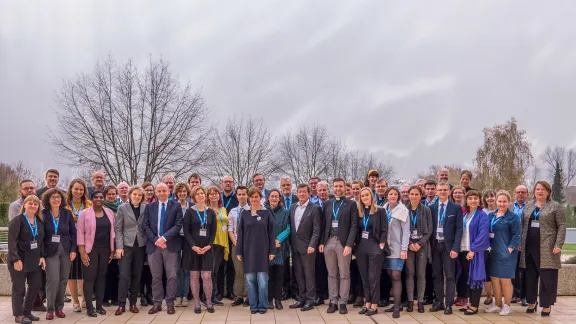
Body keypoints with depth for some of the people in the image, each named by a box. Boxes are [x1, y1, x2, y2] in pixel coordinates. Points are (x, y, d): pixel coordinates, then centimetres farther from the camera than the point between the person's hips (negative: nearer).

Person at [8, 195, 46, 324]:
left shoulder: (40, 221, 9)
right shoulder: (17, 220, -10)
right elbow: (11, 241, -15)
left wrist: (42, 256, 2)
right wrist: (16, 259, -20)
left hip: (35, 260, 6)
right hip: (19, 260, -6)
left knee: (35, 286, 8)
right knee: (19, 288, 3)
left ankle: (27, 311, 24)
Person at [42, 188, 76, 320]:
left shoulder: (67, 213, 3)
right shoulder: (43, 214, -4)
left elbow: (73, 233, 6)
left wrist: (73, 250, -2)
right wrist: (41, 253, -7)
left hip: (66, 251, 3)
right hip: (50, 251, -2)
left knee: (63, 280, 6)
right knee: (53, 280, -10)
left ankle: (59, 307, 19)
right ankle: (50, 309, 3)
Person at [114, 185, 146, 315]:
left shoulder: (145, 208, 4)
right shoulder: (122, 208, -1)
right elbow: (118, 229, -3)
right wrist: (119, 246, -10)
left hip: (140, 246, 2)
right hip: (126, 245, -2)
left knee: (137, 275, 6)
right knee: (124, 275, -7)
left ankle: (133, 303, 15)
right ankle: (121, 304, -1)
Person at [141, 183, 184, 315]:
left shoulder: (176, 206, 2)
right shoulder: (149, 207, 9)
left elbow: (178, 225, -7)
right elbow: (145, 226, 2)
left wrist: (164, 238, -16)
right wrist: (155, 240, -11)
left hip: (171, 245, -2)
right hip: (153, 245, 2)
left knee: (171, 276, 1)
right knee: (156, 276, 8)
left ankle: (170, 303, 10)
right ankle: (157, 303, 16)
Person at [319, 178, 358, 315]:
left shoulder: (351, 204, 0)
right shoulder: (327, 204, 12)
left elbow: (354, 225, -5)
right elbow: (324, 224, 12)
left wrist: (349, 244, -13)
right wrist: (321, 242, 3)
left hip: (343, 243, -3)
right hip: (328, 242, 4)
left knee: (344, 274, 1)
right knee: (332, 274, 8)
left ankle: (342, 303, 7)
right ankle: (333, 302, 13)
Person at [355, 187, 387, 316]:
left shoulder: (380, 211, -4)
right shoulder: (358, 212, 8)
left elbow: (384, 230, -6)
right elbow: (356, 230, 12)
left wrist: (381, 246, -12)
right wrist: (354, 244, 4)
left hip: (375, 247, -5)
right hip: (361, 247, 5)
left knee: (373, 277, -2)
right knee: (364, 277, 9)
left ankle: (374, 305, 4)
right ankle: (367, 303, 17)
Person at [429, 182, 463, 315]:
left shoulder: (456, 208, -2)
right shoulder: (432, 208, 7)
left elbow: (459, 229, -5)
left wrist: (455, 248, -12)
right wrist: (430, 245, -1)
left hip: (448, 246, -3)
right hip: (435, 245, 3)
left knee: (449, 275, 1)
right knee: (437, 275, 9)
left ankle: (449, 304, 5)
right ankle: (438, 302, 18)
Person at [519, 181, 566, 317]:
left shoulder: (556, 206, 0)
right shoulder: (528, 207, 14)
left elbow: (562, 226, -5)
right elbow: (523, 226, 17)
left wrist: (558, 245, -14)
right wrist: (520, 243, 9)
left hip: (547, 249, -4)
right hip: (529, 248, 4)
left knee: (547, 277, -1)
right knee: (530, 276, 8)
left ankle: (546, 305, 9)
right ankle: (532, 302, 21)